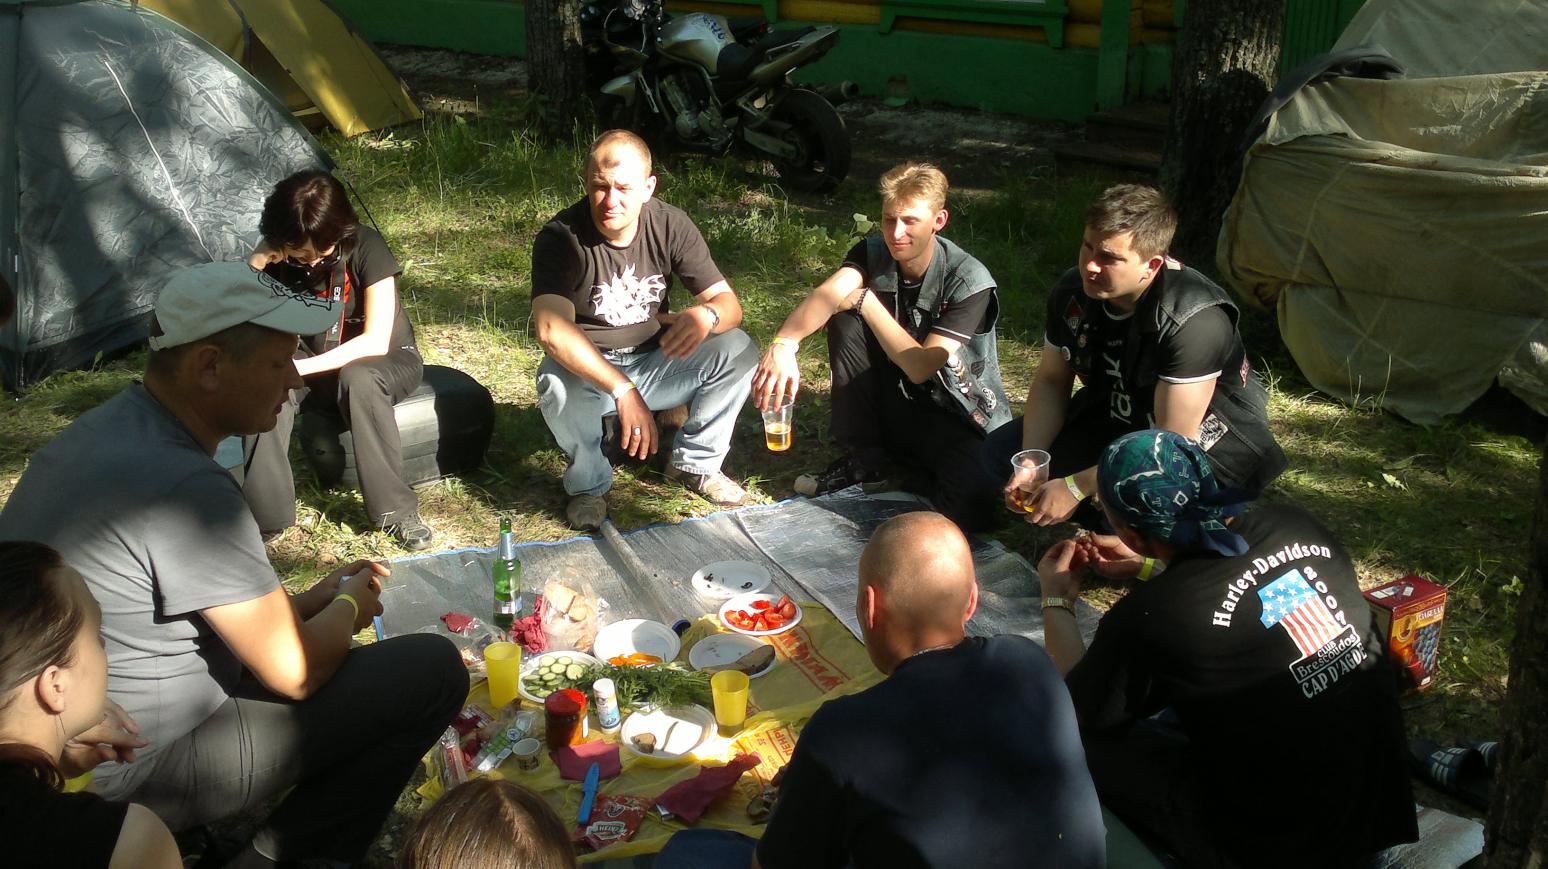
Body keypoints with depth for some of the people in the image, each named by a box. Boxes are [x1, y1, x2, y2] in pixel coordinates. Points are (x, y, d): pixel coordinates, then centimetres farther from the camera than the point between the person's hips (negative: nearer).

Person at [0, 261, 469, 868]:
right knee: (432, 669, -13)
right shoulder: (185, 487, -26)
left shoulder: (110, 427, 4)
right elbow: (295, 672, -19)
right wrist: (349, 607, 2)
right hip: (129, 774, -10)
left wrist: (314, 599, 11)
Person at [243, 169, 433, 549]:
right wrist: (253, 266, -26)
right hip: (319, 365, 4)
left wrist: (302, 367, -35)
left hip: (389, 362, -3)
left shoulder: (365, 247, -21)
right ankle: (265, 514, -22)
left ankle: (395, 511, -28)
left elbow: (376, 341, -26)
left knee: (358, 378, -39)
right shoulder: (280, 257, -9)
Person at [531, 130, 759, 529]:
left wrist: (706, 315, -37)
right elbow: (552, 329, -37)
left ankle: (695, 462, 3)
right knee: (559, 385, -37)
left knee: (738, 350, -18)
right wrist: (623, 390, -47)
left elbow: (729, 303, -10)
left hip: (654, 362, 4)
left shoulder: (671, 226, -10)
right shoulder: (561, 236, -22)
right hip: (587, 369, -3)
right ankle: (588, 483, -7)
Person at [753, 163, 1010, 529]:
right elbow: (828, 293, -30)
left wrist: (866, 300, -24)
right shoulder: (873, 254, -8)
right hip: (896, 400, 4)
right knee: (845, 319, -18)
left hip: (962, 416, -4)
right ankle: (864, 455, -3)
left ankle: (907, 457, 2)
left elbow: (920, 367, -26)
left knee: (969, 506, -34)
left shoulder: (969, 281, -21)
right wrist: (783, 344, -50)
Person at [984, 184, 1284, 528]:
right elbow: (1051, 382, 1)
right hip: (1114, 418, 7)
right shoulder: (1072, 292, -12)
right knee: (1000, 452, -4)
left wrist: (1075, 487, -29)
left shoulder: (1194, 320, -33)